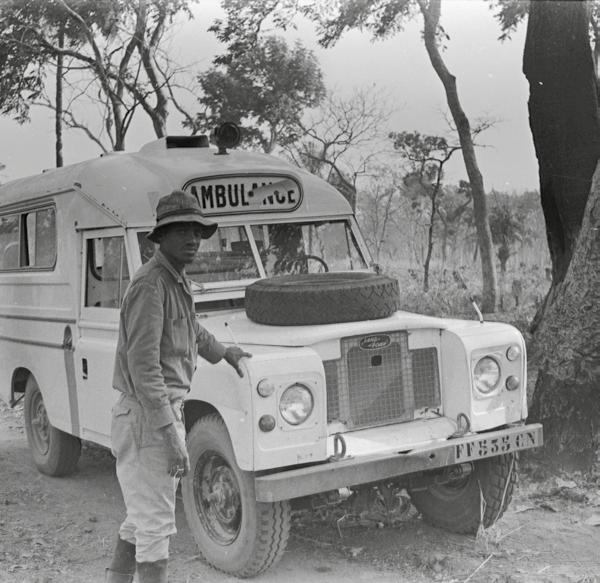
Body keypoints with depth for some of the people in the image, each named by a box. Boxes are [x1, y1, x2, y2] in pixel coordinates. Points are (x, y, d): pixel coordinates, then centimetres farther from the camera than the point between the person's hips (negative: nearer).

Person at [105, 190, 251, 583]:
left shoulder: (177, 281, 11)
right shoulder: (150, 285, -19)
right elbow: (142, 366, -25)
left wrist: (224, 352, 45)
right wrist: (171, 436, -28)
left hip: (167, 411, 10)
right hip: (147, 420, -10)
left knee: (142, 517, 20)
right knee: (156, 525, -4)